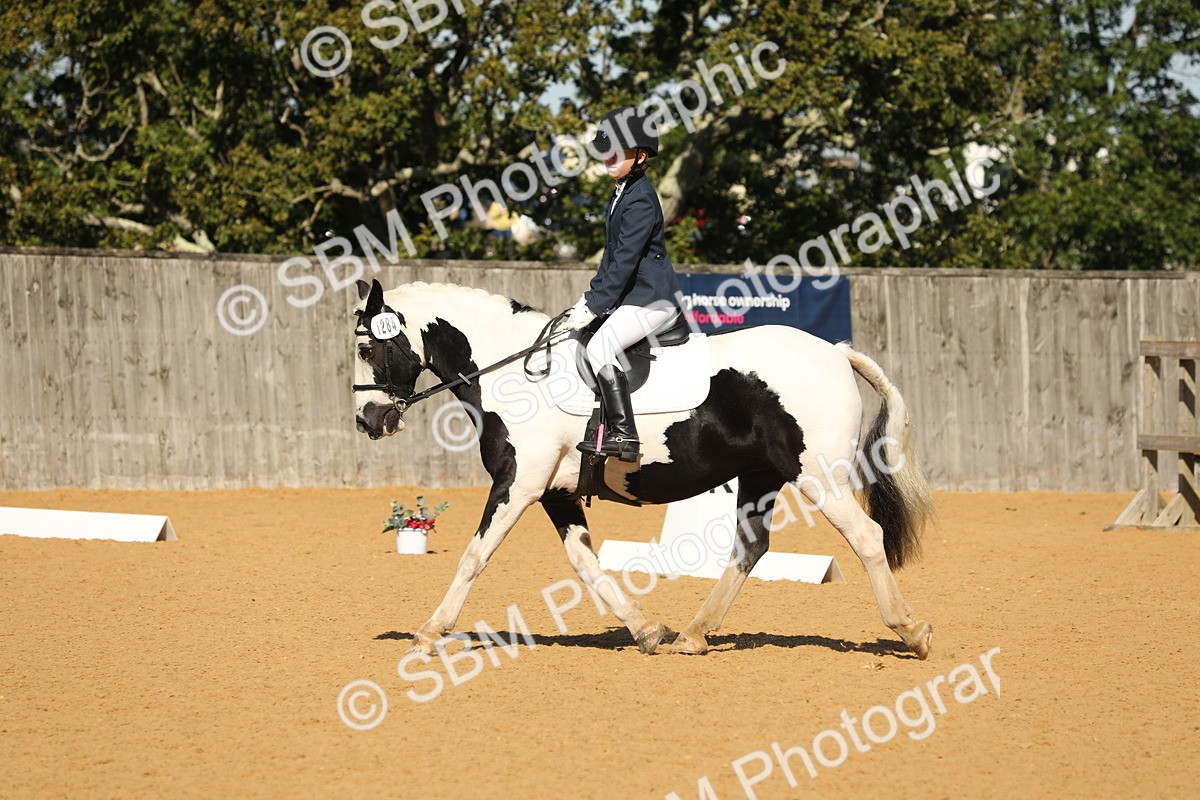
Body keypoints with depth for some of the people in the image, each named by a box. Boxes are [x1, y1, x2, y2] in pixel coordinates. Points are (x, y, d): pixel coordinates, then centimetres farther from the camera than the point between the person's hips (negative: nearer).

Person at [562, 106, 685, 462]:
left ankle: (624, 435, -26)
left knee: (601, 346, -24)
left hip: (652, 298, -11)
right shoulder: (622, 193, 14)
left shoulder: (640, 200, -17)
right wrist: (589, 297, 14)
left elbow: (625, 261, -21)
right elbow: (612, 255, 20)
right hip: (632, 295, 11)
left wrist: (593, 307, -20)